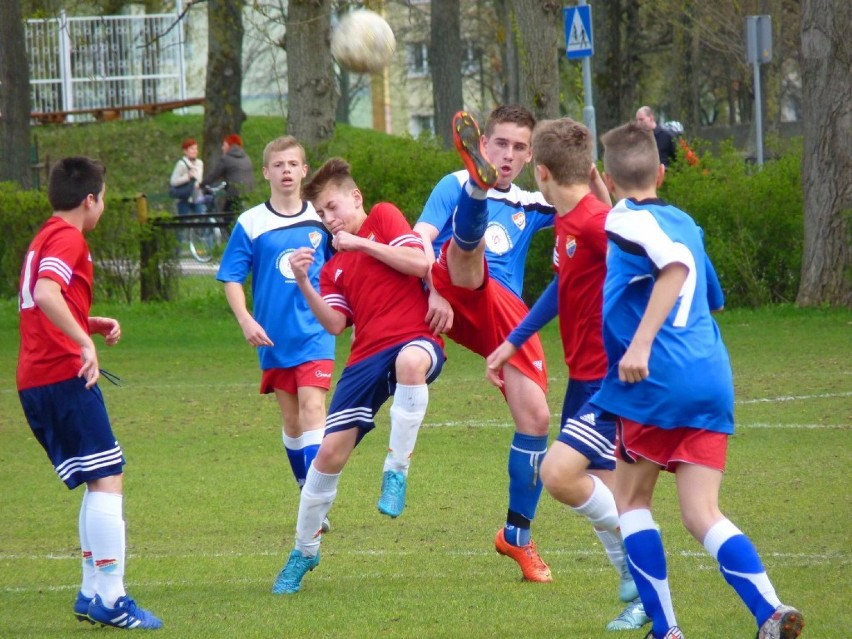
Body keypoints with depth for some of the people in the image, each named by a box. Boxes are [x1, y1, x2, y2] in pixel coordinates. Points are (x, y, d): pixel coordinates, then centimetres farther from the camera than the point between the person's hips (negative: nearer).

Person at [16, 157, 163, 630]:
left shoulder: (43, 238, 21)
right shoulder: (68, 238, -9)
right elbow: (45, 294, -26)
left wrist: (93, 325, 18)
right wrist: (85, 341, -28)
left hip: (35, 380, 10)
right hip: (64, 374, -10)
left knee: (100, 482, 16)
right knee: (106, 479, -10)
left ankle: (93, 591, 15)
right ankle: (110, 597, -15)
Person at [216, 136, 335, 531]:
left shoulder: (321, 220, 3)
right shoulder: (251, 224, -1)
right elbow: (231, 278, 0)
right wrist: (246, 321, -12)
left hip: (315, 333, -1)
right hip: (273, 338, 1)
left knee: (312, 408, -16)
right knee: (291, 420, 10)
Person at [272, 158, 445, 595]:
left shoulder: (383, 218, 9)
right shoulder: (334, 267, 21)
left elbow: (420, 264, -7)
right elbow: (335, 325, 6)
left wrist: (362, 244, -5)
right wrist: (303, 284, -6)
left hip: (414, 340, -5)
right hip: (366, 358, 5)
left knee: (411, 360, -44)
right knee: (330, 451, -3)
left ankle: (397, 470, -28)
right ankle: (304, 551, 14)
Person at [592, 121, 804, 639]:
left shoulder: (626, 221, -4)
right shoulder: (684, 222, 20)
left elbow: (676, 263, -24)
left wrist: (641, 342, -29)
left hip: (658, 382, -6)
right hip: (713, 380, 6)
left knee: (632, 498, 12)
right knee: (702, 513, 1)